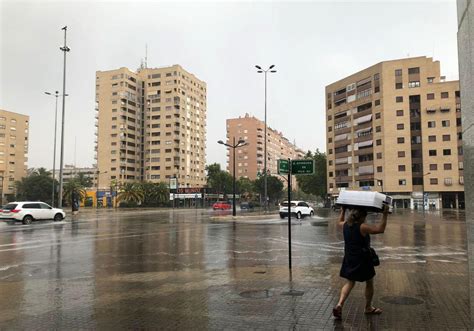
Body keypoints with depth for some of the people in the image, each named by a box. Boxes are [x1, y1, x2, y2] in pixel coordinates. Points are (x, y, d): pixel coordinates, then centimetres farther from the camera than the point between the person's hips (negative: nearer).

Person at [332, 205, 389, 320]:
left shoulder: (345, 225, -1)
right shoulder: (362, 227, -20)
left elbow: (339, 222, 23)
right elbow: (380, 229, -22)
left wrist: (343, 210, 29)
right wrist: (385, 215, -18)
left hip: (349, 259, 6)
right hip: (362, 259, -6)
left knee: (349, 283, 14)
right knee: (369, 283, 17)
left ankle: (339, 304, -6)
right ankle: (368, 308, 32)